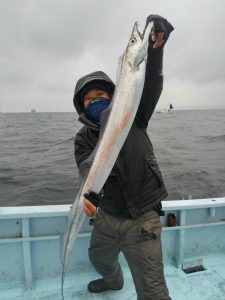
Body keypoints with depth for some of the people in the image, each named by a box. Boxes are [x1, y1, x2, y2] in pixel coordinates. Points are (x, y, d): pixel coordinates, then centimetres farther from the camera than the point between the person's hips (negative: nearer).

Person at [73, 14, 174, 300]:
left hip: (142, 221, -3)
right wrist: (88, 198, -41)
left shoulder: (132, 117, -5)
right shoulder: (84, 138, -4)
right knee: (100, 259, 30)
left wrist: (156, 44, -35)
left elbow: (149, 83, -19)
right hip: (106, 217, 4)